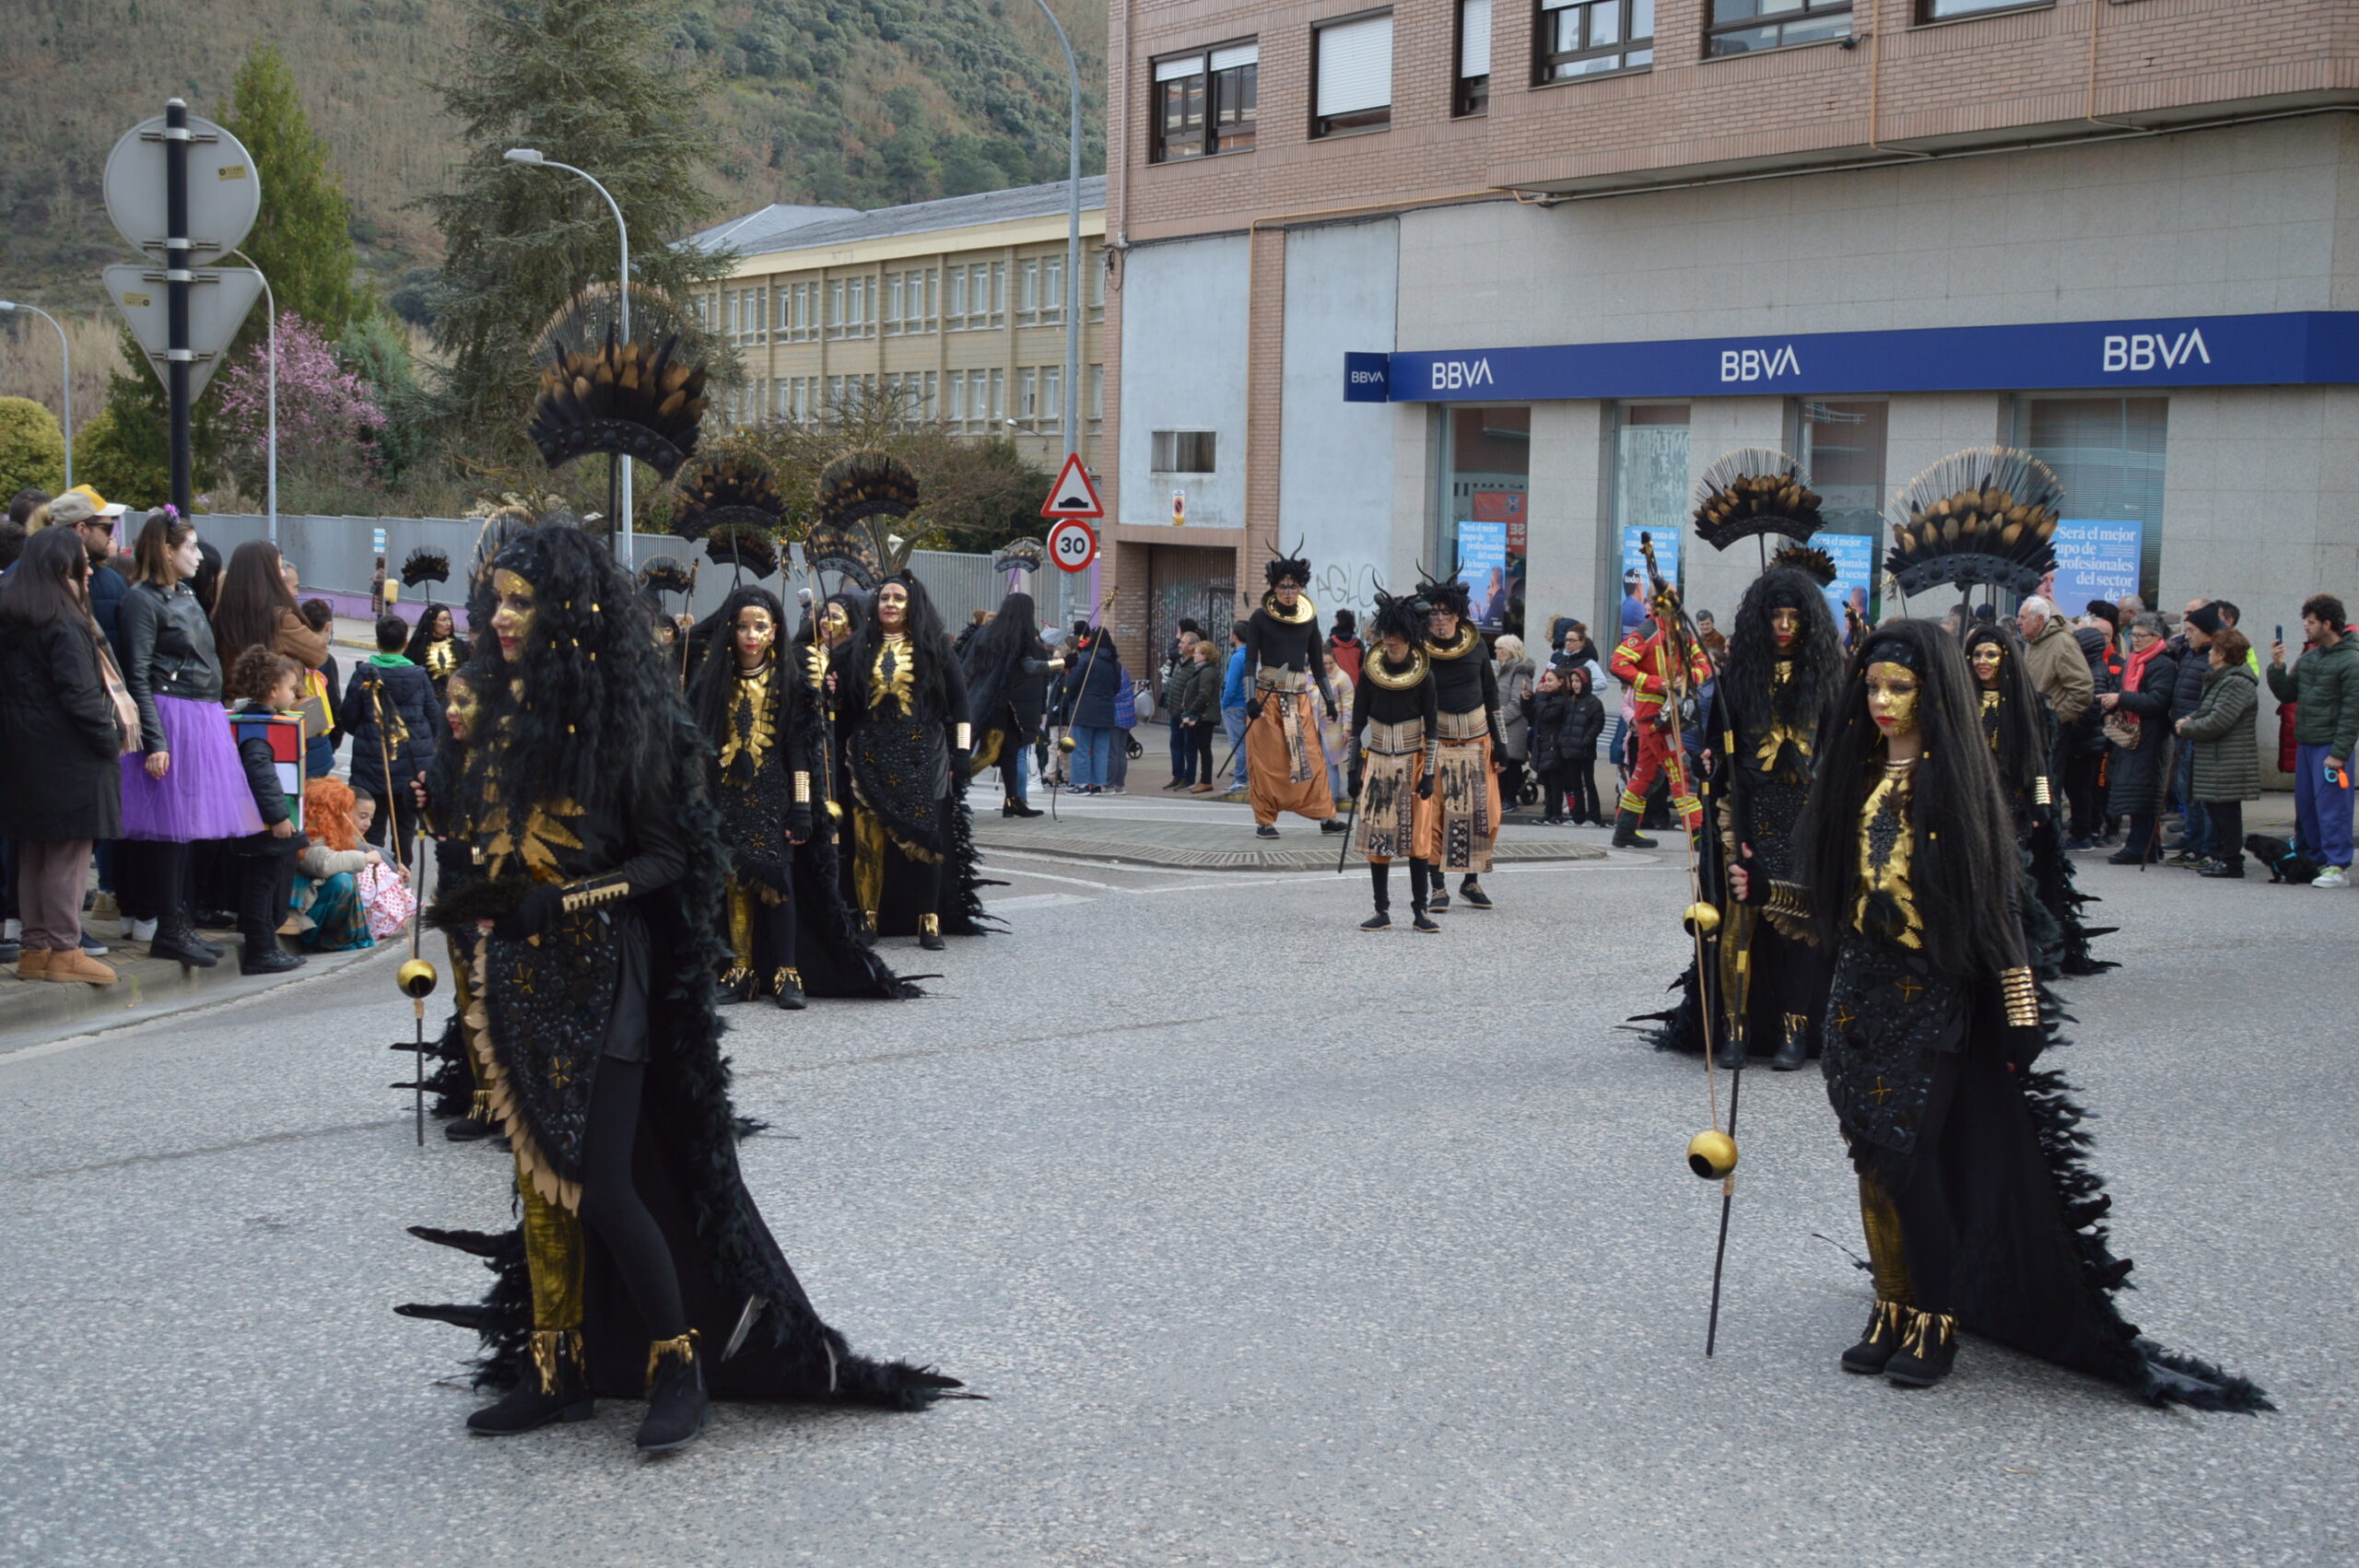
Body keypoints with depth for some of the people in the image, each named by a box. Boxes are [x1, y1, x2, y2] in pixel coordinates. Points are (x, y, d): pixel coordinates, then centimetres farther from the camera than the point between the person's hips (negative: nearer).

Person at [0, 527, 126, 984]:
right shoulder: (64, 625, -15)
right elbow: (80, 695, -19)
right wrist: (109, 739, -9)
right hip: (68, 757, -8)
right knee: (69, 851, -2)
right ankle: (64, 950, 1)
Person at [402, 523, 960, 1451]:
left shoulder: (626, 715, -12)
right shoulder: (510, 706, 9)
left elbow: (666, 857, -11)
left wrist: (566, 900, -22)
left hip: (599, 979, -7)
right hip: (519, 977, 7)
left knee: (601, 1185, -9)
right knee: (539, 1177, 12)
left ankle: (679, 1368, 7)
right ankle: (555, 1370, 22)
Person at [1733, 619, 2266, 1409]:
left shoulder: (1953, 779, -8)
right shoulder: (1860, 774, 10)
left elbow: (1993, 898, -11)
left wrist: (2022, 1014, -14)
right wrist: (1764, 891, 4)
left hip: (1930, 993, -6)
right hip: (1861, 988, 6)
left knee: (1906, 1151, -9)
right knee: (1873, 1156, 7)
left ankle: (1936, 1320, 3)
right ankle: (1893, 1307, 18)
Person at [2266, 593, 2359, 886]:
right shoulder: (2308, 657, 12)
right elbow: (2287, 694, 15)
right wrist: (2277, 667, -2)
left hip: (2330, 747, -8)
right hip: (2304, 743, 8)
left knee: (2331, 806, -7)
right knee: (2304, 805, 11)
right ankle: (2312, 860, 21)